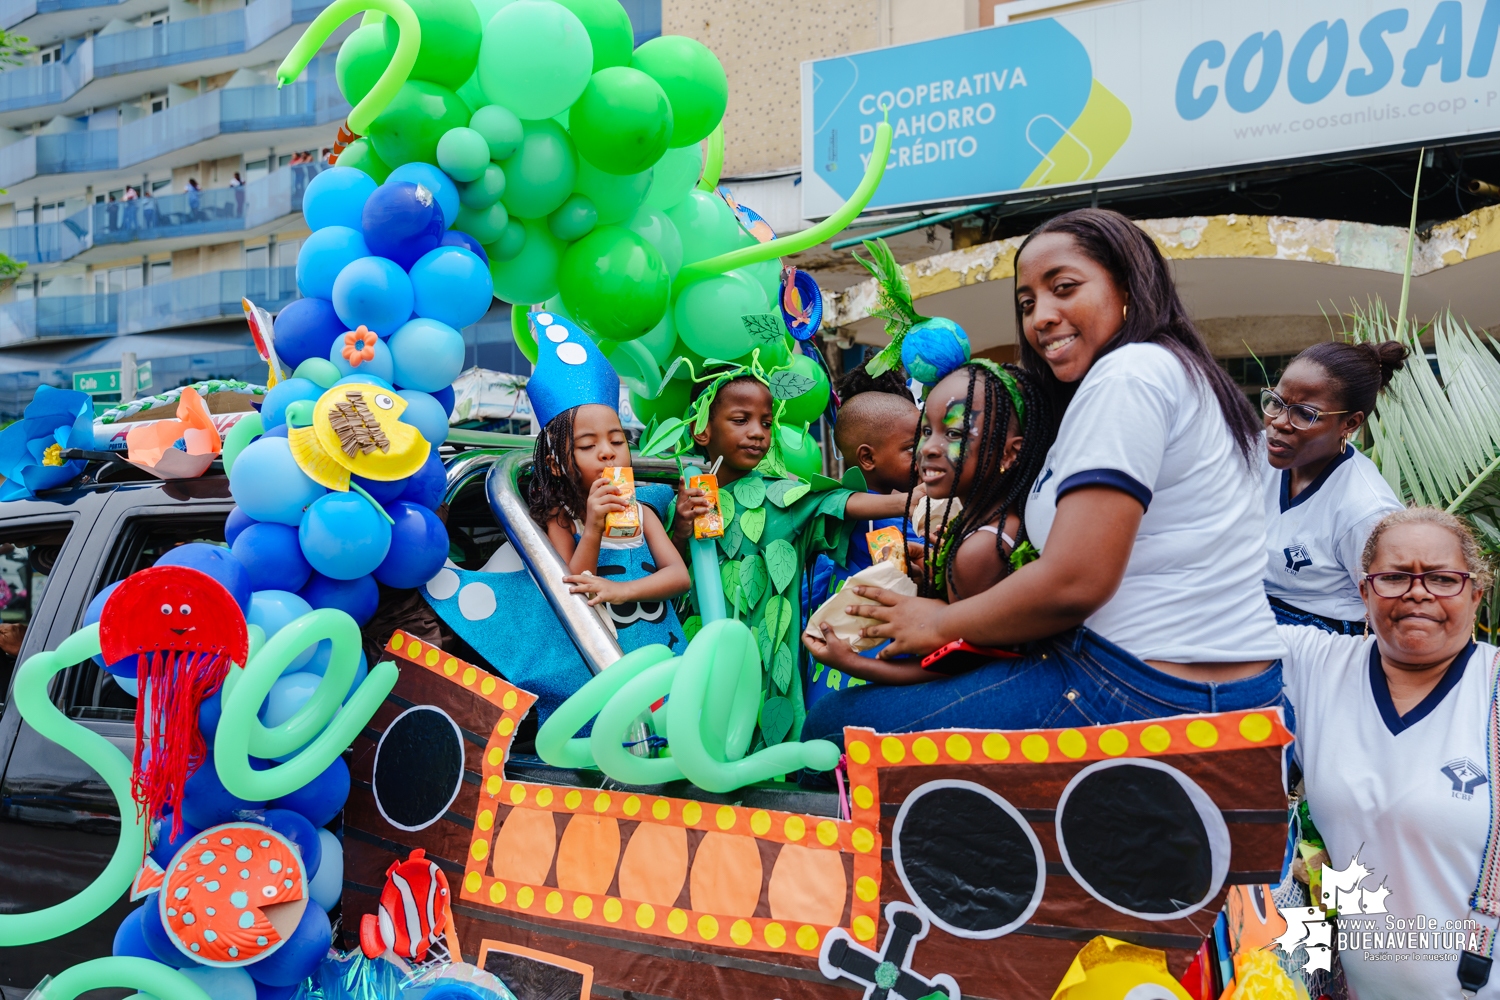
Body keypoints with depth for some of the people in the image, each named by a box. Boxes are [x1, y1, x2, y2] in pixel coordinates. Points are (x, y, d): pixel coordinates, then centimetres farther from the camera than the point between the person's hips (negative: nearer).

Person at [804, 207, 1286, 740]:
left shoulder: (1127, 372, -14)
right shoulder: (1182, 374, 19)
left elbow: (1073, 583, -22)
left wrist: (940, 623, -5)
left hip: (1143, 692, -11)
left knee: (832, 721, -8)